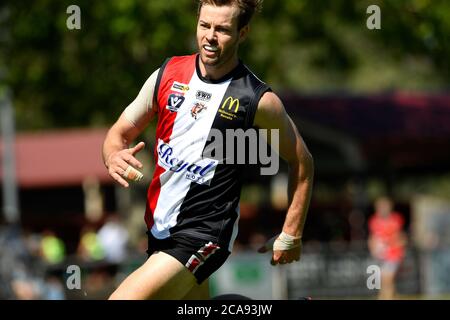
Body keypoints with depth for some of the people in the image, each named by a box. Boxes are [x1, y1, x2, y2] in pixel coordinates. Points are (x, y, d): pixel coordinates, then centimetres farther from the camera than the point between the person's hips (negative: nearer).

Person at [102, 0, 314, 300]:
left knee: (126, 297, -21)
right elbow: (120, 132, 11)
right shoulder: (167, 74, 2)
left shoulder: (259, 100, -10)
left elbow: (302, 162, 2)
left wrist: (291, 236, 3)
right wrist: (114, 156, -12)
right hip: (158, 228, 6)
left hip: (204, 234, -6)